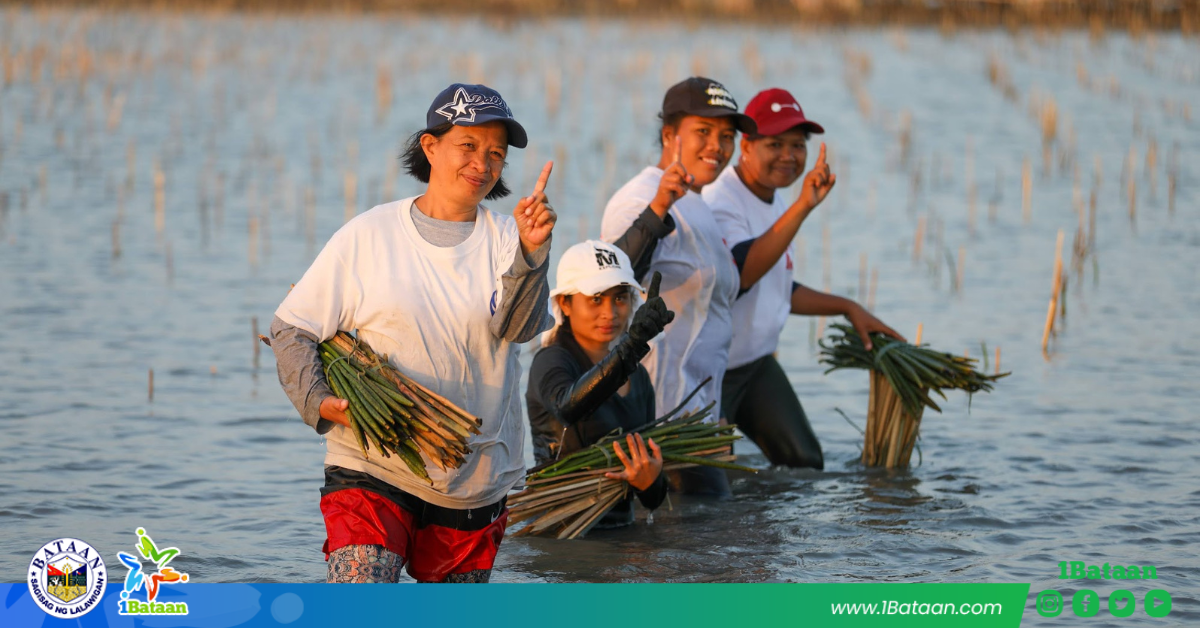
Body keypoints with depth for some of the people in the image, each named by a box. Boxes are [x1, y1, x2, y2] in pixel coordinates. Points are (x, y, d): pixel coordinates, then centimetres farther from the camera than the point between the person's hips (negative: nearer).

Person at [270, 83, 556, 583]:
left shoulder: (504, 240, 5)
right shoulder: (369, 236, 1)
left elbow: (519, 327, -13)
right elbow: (290, 329, 4)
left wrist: (530, 250, -30)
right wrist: (320, 403, -13)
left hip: (475, 482, 3)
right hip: (372, 471, -3)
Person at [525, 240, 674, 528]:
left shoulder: (637, 376, 14)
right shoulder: (551, 362, -4)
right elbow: (568, 406, -30)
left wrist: (649, 482, -7)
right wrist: (632, 345, -40)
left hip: (619, 528, 7)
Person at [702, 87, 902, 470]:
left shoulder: (777, 205, 11)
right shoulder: (719, 203, -21)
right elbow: (742, 273, -39)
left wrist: (848, 308, 17)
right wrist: (803, 208, -44)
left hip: (758, 363, 9)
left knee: (804, 462, 4)